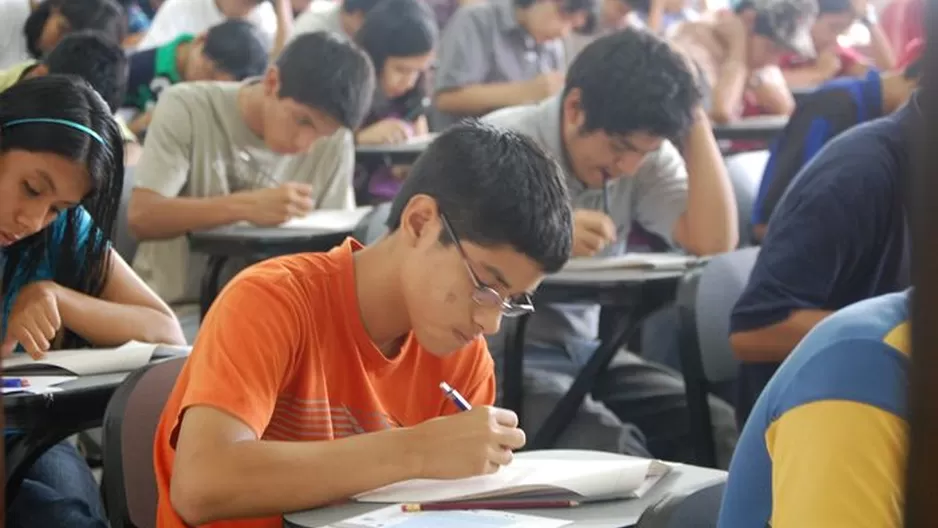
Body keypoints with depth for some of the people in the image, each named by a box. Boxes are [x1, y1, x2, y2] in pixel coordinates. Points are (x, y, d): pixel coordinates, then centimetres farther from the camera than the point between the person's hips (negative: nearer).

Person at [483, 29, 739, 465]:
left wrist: (696, 119, -9)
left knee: (718, 430, -14)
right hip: (497, 353, -6)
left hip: (581, 348, 6)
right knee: (610, 453, -30)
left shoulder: (643, 155, 5)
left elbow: (713, 242, -9)